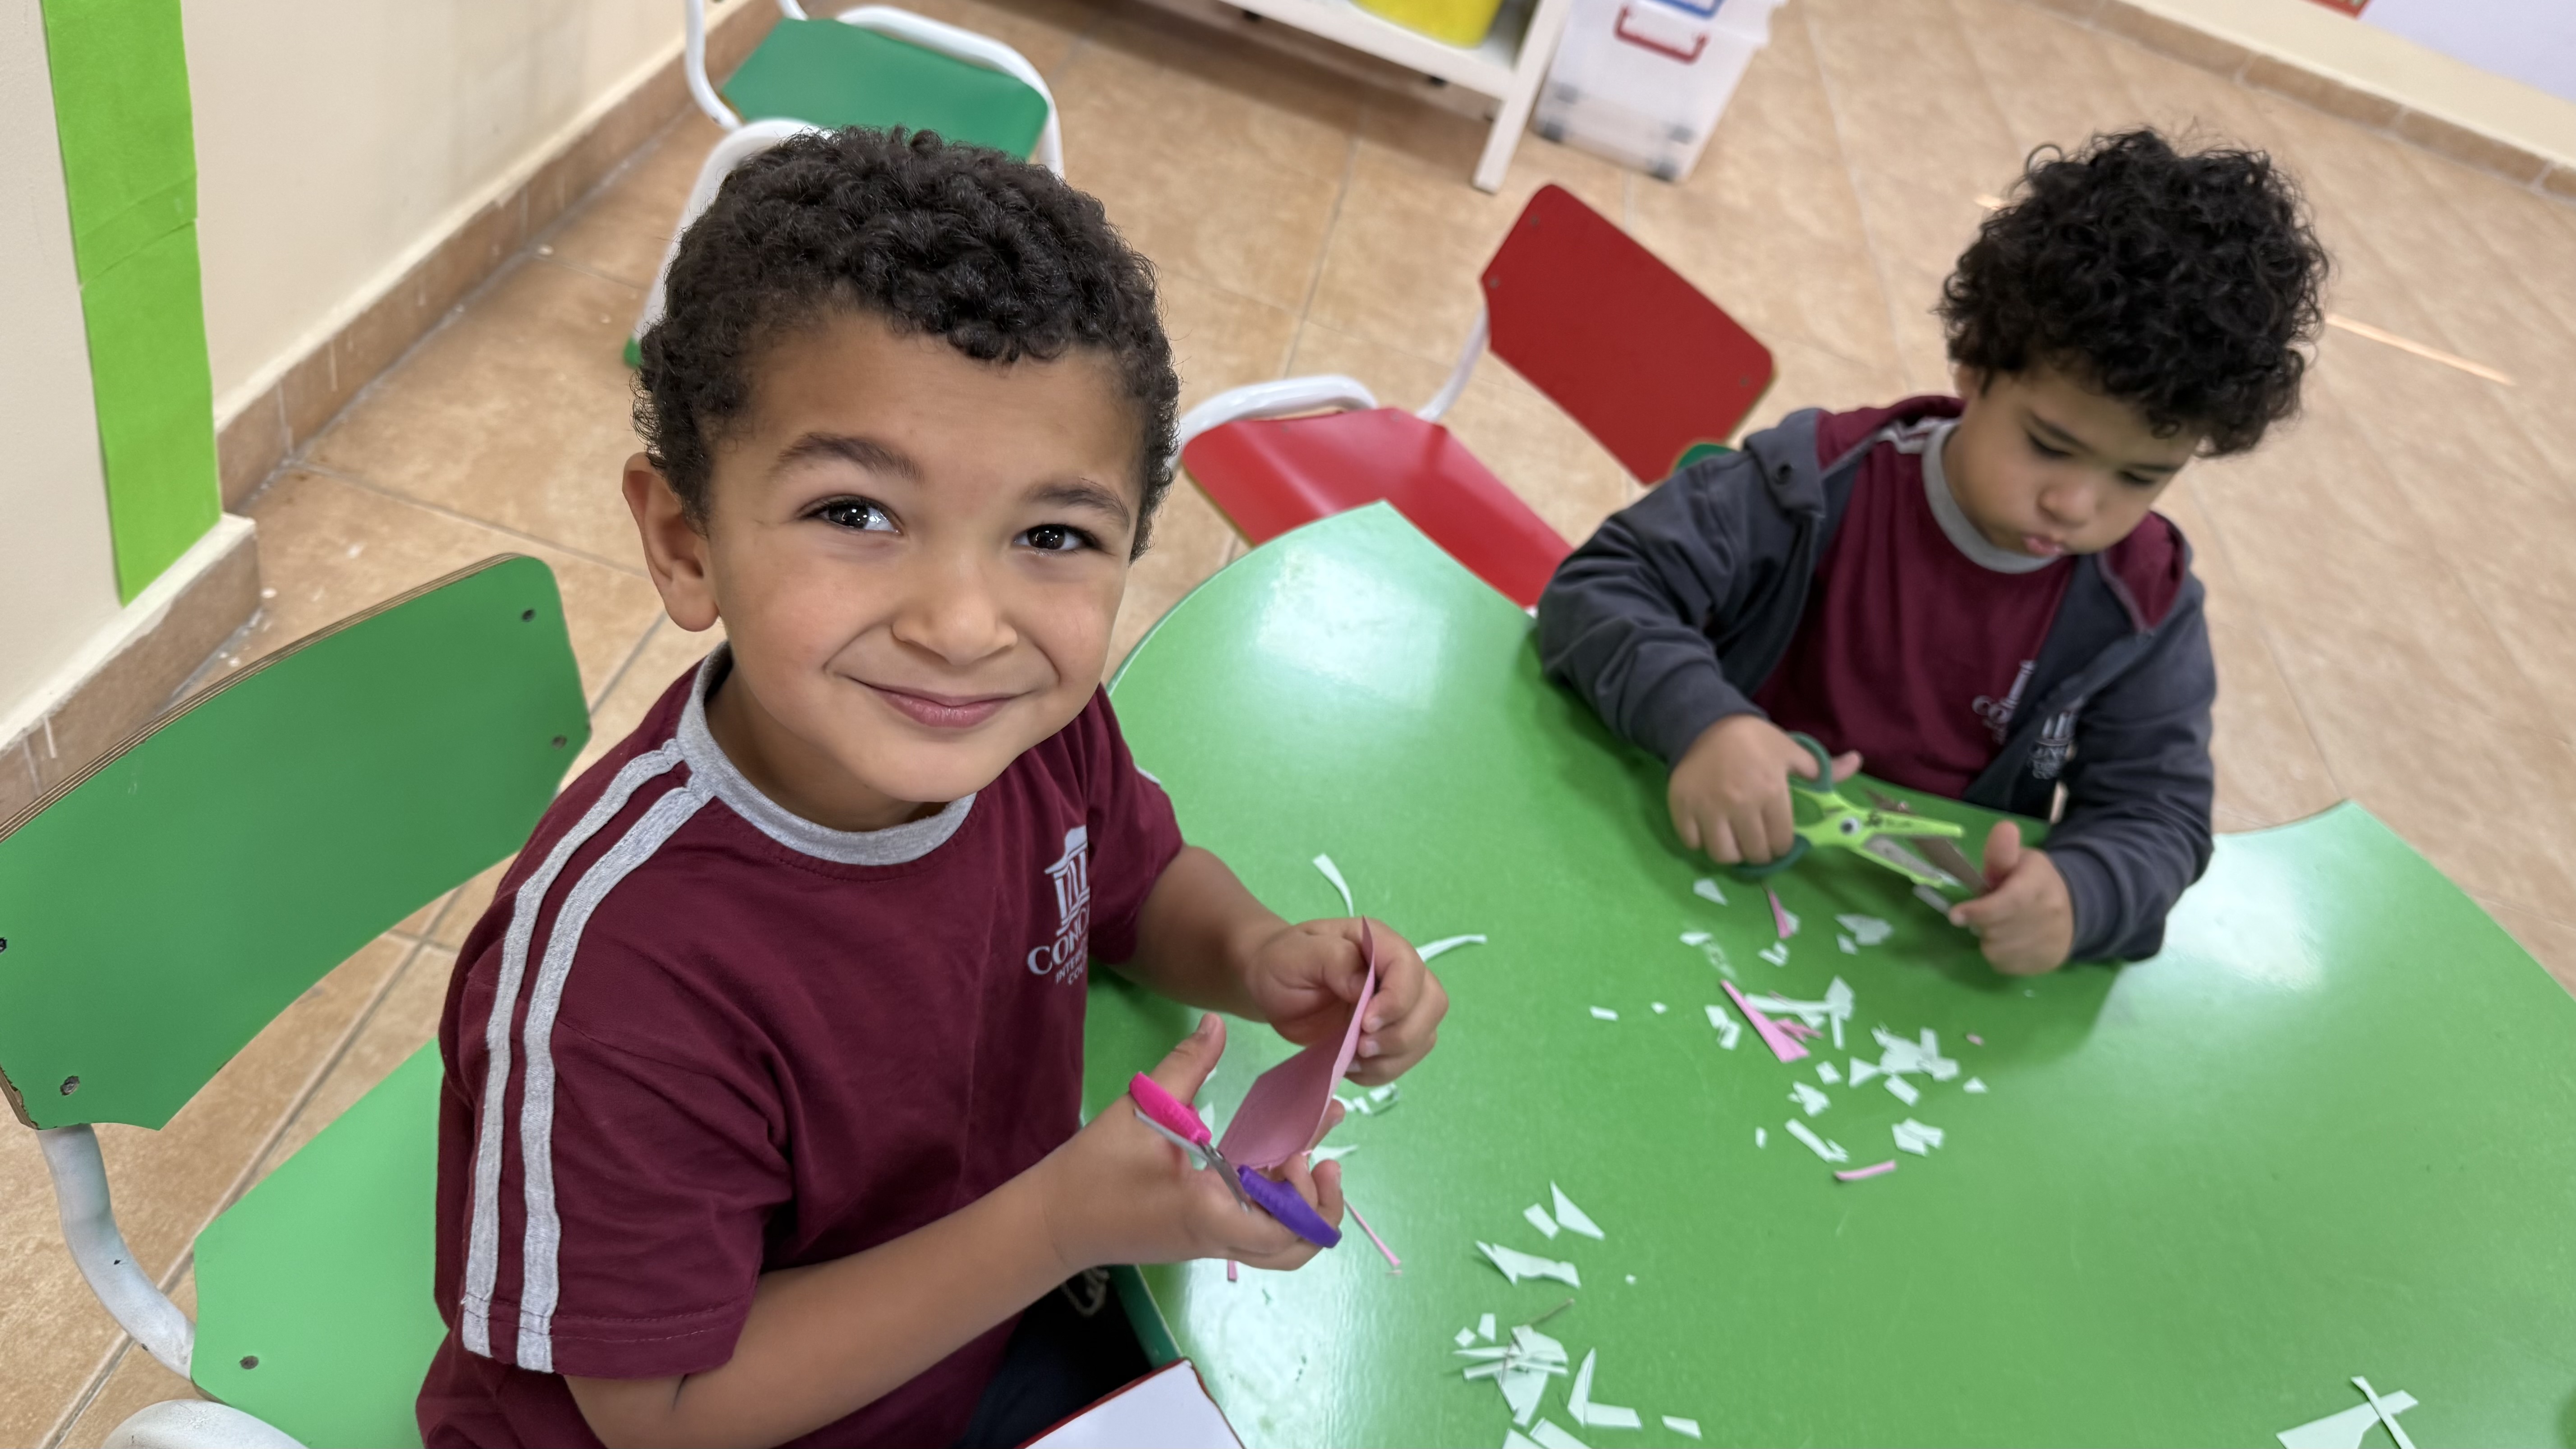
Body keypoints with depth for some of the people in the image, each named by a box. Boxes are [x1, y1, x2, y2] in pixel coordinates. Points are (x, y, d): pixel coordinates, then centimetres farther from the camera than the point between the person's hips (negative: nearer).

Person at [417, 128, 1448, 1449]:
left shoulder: (1036, 726, -21)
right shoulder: (610, 974, -36)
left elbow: (1137, 881, 2)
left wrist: (1256, 956, -20)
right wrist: (1059, 1225, -33)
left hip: (983, 1318, 5)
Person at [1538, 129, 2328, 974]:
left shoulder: (2145, 613, -5)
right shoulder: (1825, 481, -13)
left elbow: (2156, 814, -4)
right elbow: (1601, 585, -16)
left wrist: (2077, 895, -29)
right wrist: (1701, 719, -36)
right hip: (1709, 868, -3)